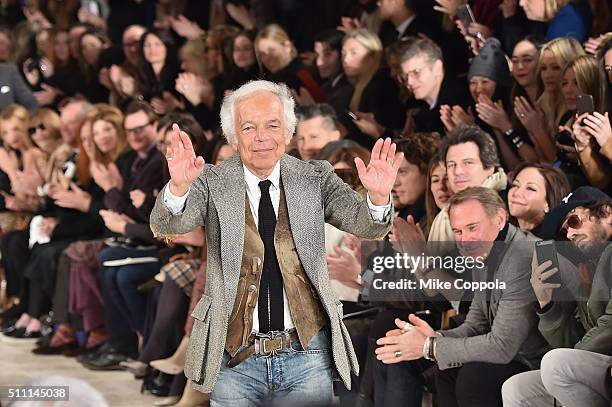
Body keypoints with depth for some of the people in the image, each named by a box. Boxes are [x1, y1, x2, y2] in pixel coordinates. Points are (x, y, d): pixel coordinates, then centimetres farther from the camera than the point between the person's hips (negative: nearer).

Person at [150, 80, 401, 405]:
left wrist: (378, 195, -32)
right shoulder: (213, 183, 0)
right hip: (234, 359, -1)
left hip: (307, 356, 1)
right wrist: (179, 186, -37)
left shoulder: (315, 178, 4)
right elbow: (166, 225, -15)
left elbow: (367, 225, -8)